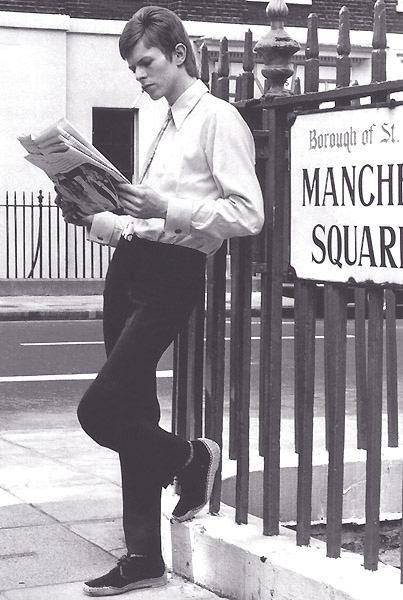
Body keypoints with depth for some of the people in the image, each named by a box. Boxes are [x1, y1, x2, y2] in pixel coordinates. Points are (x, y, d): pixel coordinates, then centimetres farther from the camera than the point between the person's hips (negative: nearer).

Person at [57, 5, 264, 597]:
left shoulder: (218, 119, -7)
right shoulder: (166, 123, 18)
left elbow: (248, 215, -15)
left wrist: (168, 208, -23)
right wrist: (93, 218, 6)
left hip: (173, 276, -8)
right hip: (130, 263, 8)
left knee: (99, 411, -12)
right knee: (134, 413, 9)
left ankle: (193, 459, 16)